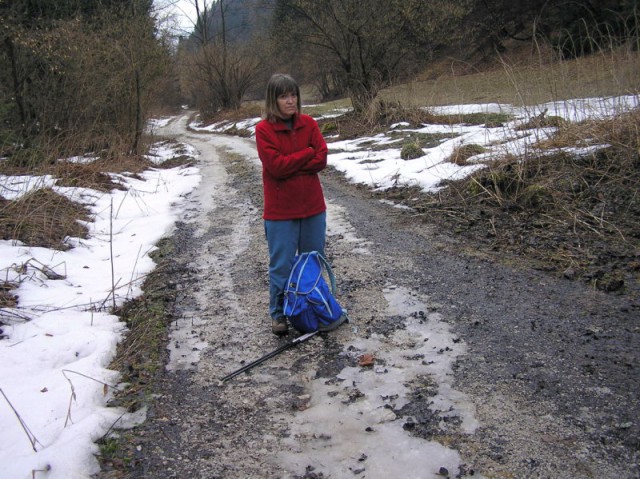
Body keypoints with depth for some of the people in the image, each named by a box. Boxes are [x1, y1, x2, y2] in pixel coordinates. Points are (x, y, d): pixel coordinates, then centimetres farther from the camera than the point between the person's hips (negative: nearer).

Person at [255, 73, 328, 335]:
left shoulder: (308, 124, 2)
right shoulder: (263, 129, -9)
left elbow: (321, 159, -7)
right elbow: (275, 166, -19)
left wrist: (289, 166, -15)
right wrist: (307, 152, -11)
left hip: (313, 206, 4)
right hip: (280, 211, -4)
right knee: (281, 265, 4)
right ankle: (278, 314, 21)